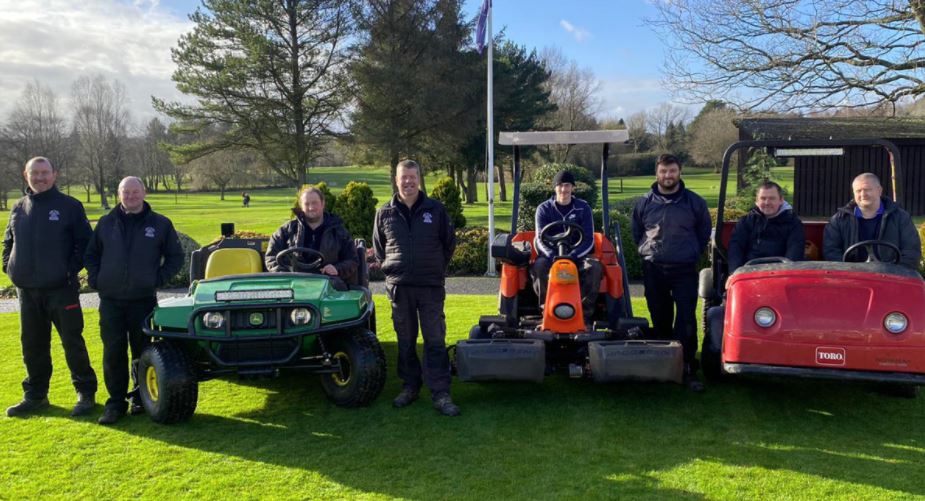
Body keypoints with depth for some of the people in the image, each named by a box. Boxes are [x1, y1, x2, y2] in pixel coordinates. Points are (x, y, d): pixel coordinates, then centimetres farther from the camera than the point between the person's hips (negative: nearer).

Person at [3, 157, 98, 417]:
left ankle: (86, 393, 9)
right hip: (27, 290, 5)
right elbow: (8, 241, 22)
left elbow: (85, 242, -3)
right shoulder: (19, 208, 11)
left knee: (72, 342, 0)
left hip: (61, 288, -5)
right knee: (32, 345, 13)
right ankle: (35, 395, 25)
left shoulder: (69, 206, -3)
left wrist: (72, 268, -12)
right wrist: (9, 266, 7)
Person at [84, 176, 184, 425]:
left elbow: (175, 257, 9)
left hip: (143, 299, -1)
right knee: (113, 352, 1)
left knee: (142, 350, 6)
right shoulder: (106, 223, 9)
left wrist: (159, 278, -3)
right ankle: (116, 401, 10)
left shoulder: (160, 224, 4)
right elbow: (91, 254, 18)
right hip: (110, 300, 1)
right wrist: (95, 278, 4)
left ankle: (140, 397, 20)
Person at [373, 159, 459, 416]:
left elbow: (449, 242, 10)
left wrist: (437, 270, 7)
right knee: (405, 341, 10)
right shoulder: (385, 213, 6)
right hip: (399, 288, 2)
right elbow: (378, 247, 17)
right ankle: (410, 386, 23)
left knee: (435, 341, -2)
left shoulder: (435, 209, 3)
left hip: (431, 287, -1)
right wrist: (391, 269, 9)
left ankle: (441, 394, 2)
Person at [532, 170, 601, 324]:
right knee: (538, 266, -35)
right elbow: (540, 238, -5)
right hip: (551, 255, 0)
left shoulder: (583, 207, 4)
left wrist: (573, 255, -22)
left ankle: (585, 312, -24)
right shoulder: (544, 209, 4)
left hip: (577, 256, 1)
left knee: (595, 266, -32)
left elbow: (589, 239, -3)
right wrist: (552, 256, -27)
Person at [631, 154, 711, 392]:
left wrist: (692, 254, 8)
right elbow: (637, 233, 18)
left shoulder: (694, 202, 1)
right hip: (653, 271, 2)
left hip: (685, 271, -2)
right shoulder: (644, 203, 5)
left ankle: (688, 370, -3)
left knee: (687, 321, -9)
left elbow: (704, 232, 12)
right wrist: (648, 252, 11)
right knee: (660, 320, 10)